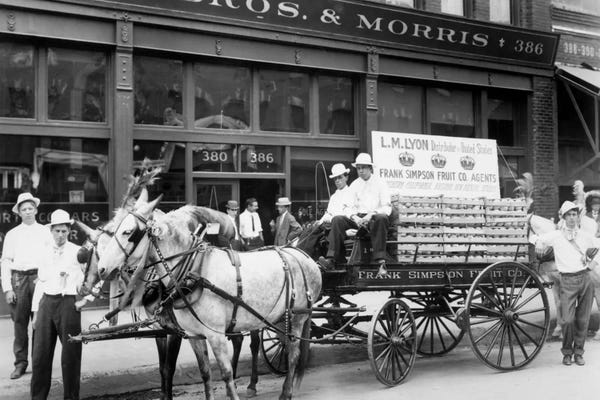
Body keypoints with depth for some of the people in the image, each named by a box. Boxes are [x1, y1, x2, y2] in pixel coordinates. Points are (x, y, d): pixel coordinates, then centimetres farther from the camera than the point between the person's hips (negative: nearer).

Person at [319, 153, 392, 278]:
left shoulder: (380, 184, 6)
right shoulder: (354, 185, 17)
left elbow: (387, 208, -2)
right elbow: (351, 207, 14)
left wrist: (371, 215, -18)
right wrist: (355, 217, -10)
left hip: (374, 217, -4)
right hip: (358, 218, 4)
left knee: (381, 218, -39)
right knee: (337, 220, -22)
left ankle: (381, 263, -43)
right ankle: (331, 259, -33)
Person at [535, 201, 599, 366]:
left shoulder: (585, 236, 12)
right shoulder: (556, 236, 5)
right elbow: (539, 239, 17)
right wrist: (539, 244, -2)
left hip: (585, 279, 2)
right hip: (568, 281, -2)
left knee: (583, 319, 3)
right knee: (568, 320, -9)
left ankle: (579, 352, 17)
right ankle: (567, 352, 10)